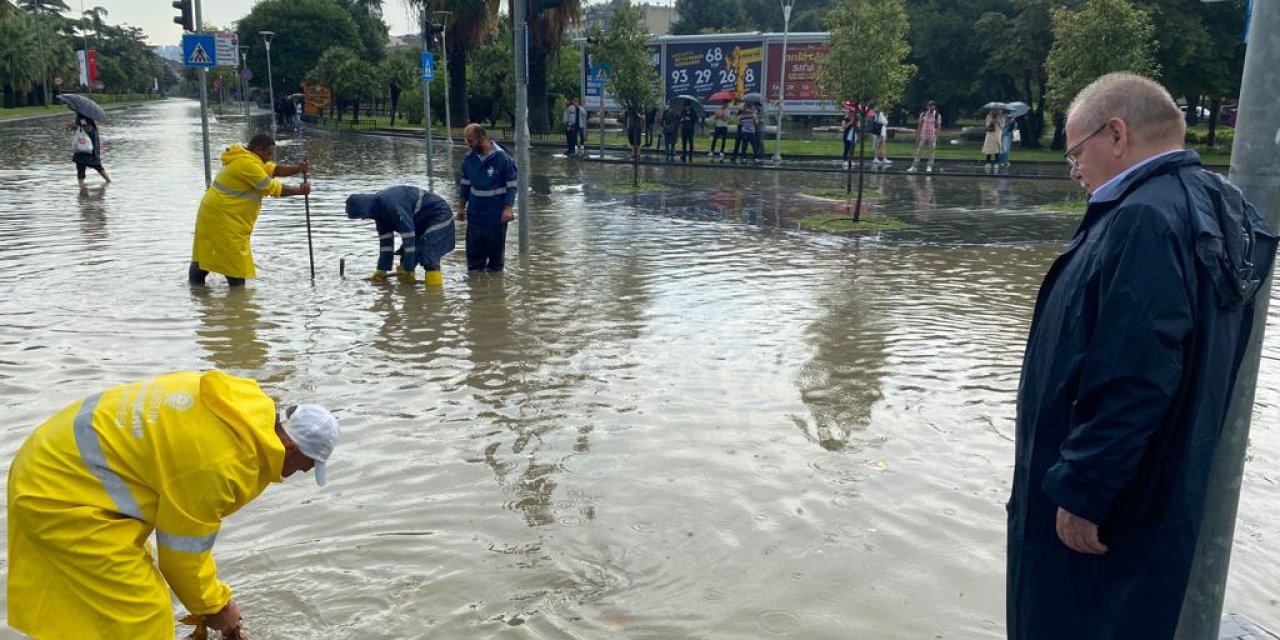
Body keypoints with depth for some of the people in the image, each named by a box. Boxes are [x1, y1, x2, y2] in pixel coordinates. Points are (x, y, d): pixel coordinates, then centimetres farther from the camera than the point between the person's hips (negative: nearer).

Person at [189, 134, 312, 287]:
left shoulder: (247, 158, 12)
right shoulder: (248, 164, -21)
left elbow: (274, 169, 6)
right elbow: (273, 188, -18)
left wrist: (298, 168, -10)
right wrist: (300, 190, -9)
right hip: (223, 217, -10)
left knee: (205, 253, 16)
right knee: (235, 258, -4)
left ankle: (195, 284, 24)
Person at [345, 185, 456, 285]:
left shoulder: (392, 204, -33)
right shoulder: (378, 207, -2)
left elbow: (409, 235, -33)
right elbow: (385, 239, 4)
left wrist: (408, 268, -29)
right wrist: (382, 270, 2)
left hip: (439, 214, -10)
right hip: (421, 220, 10)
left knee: (427, 251, -25)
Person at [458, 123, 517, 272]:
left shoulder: (501, 157, -13)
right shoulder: (469, 158, 3)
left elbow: (512, 184, -10)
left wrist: (508, 208, -16)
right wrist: (462, 206, 14)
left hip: (496, 215, -5)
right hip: (475, 214, 5)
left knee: (496, 249, 7)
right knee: (473, 249, 11)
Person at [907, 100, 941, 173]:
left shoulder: (938, 116, -1)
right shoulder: (923, 114, 5)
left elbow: (938, 127, -1)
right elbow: (919, 125, 8)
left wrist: (936, 136, -10)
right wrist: (917, 136, 4)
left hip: (932, 137, -1)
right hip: (923, 136, 2)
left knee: (931, 152, 3)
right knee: (918, 151, 1)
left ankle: (929, 166, 11)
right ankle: (913, 167, 1)